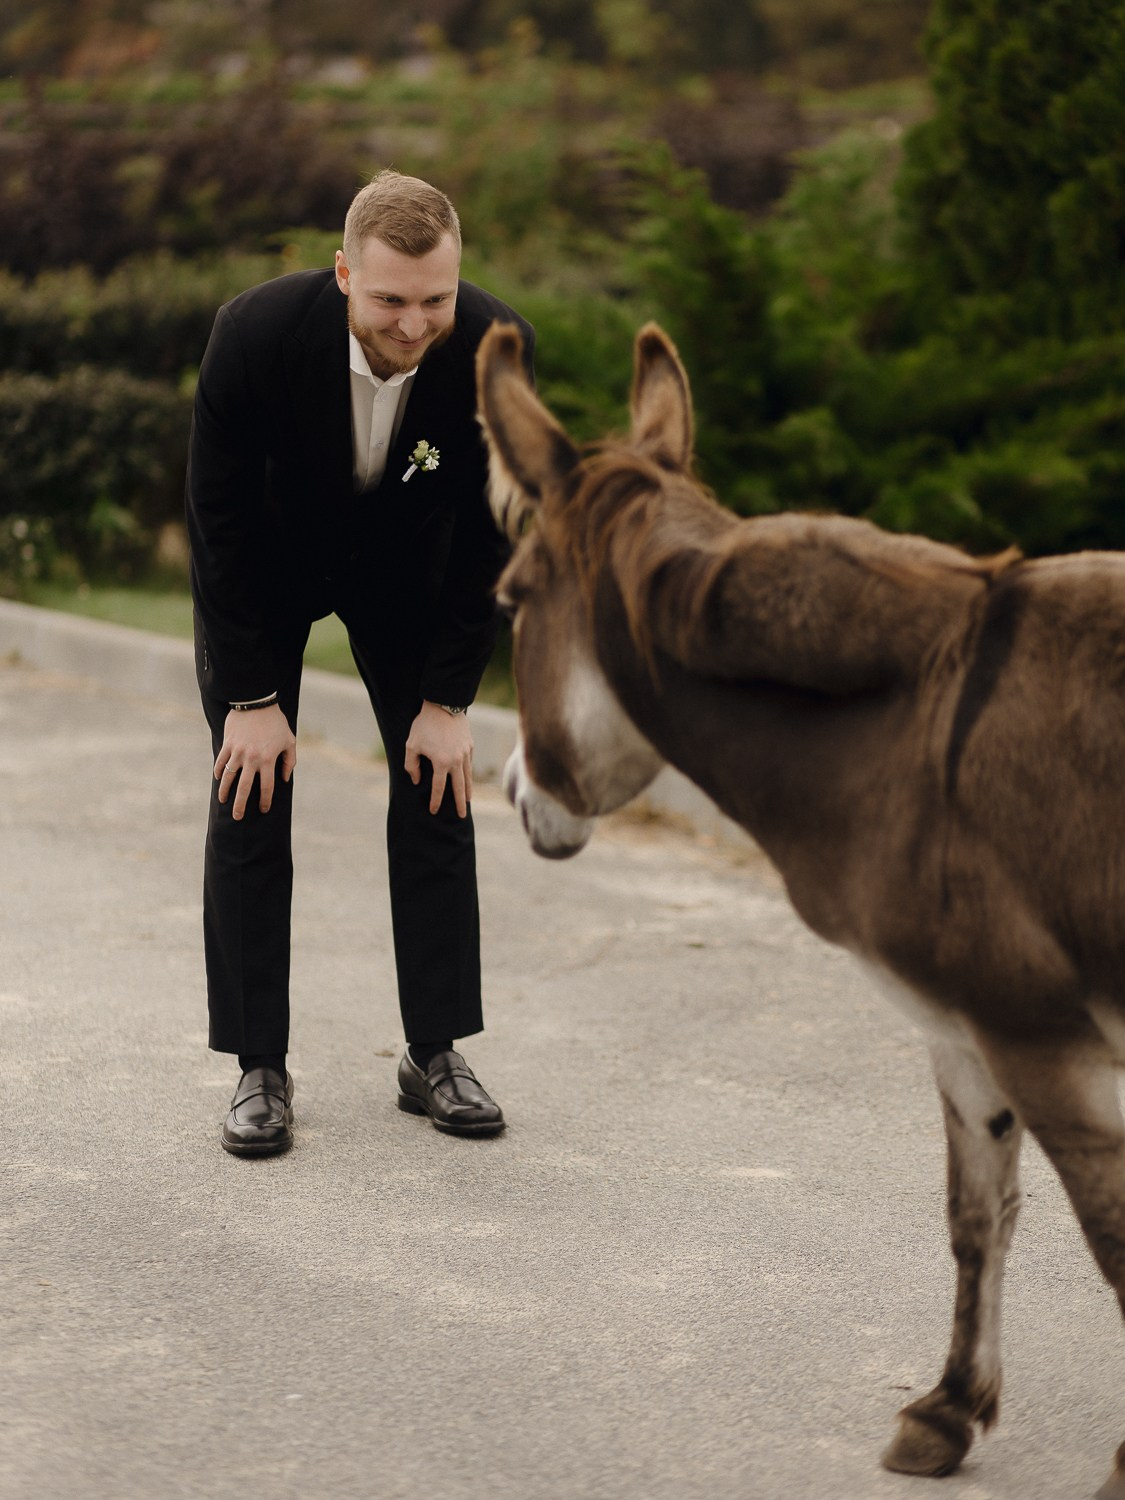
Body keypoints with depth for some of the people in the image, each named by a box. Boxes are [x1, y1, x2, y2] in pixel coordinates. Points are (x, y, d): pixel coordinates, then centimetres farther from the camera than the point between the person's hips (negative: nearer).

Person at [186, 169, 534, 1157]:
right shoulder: (256, 334, -35)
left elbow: (487, 534, -16)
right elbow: (222, 520, -22)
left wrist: (449, 699, -15)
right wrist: (252, 696, -20)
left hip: (408, 563, 2)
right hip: (265, 561, -2)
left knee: (438, 786, -3)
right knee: (251, 797, -7)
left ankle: (436, 1054, 8)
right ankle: (260, 1069, 1)